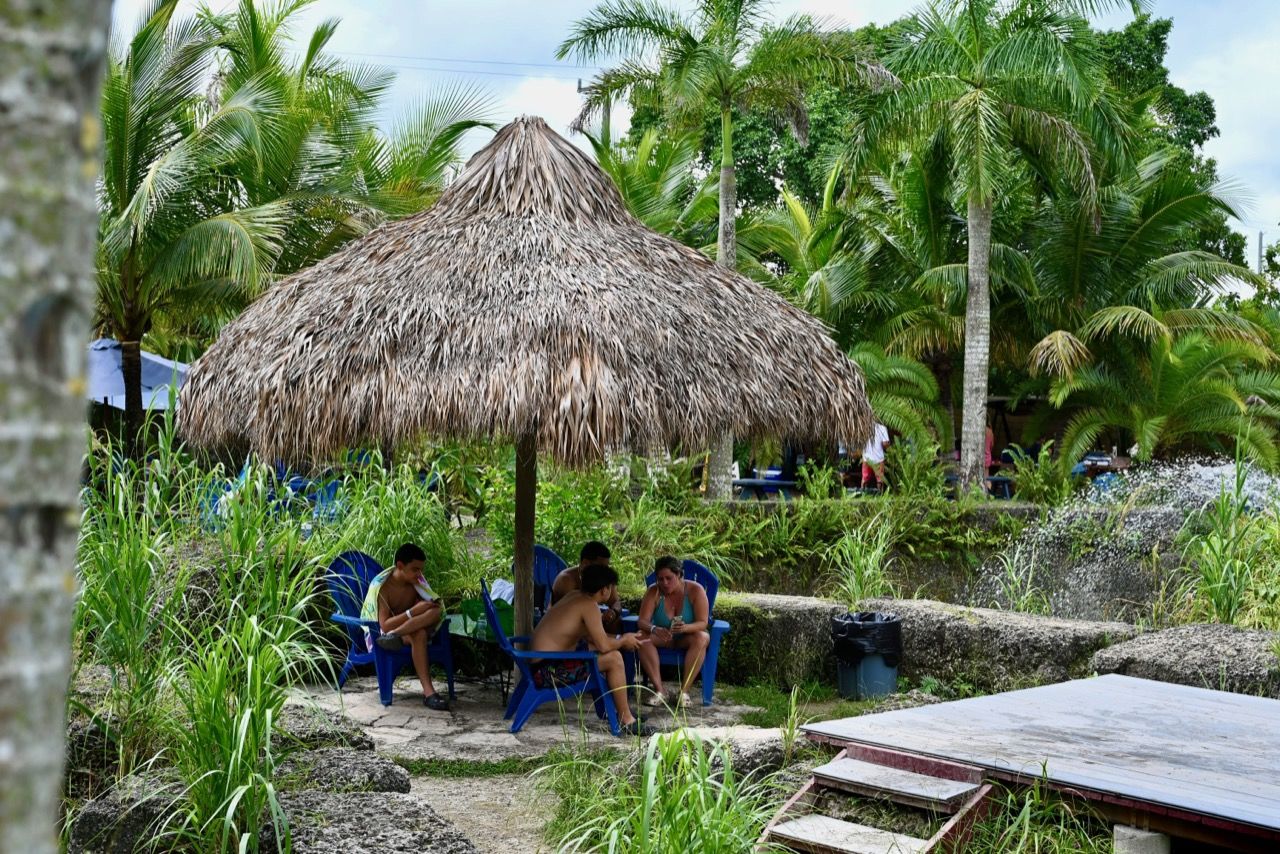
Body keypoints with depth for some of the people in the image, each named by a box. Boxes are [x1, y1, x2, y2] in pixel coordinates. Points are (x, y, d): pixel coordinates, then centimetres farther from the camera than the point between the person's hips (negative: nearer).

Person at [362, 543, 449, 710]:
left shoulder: (417, 580, -4)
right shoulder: (381, 586, -20)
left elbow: (432, 603, 4)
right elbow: (385, 625, -26)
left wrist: (428, 607, -21)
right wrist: (413, 611, -35)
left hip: (413, 626, 6)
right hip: (387, 631, -6)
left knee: (436, 611, -28)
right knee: (418, 635, -41)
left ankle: (393, 637, -34)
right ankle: (428, 693, -50)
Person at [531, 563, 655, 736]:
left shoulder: (574, 595, 11)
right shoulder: (590, 606, -15)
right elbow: (604, 645, -21)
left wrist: (621, 640, 14)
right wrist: (623, 641, -1)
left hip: (539, 662, 10)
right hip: (547, 672, -10)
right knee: (614, 658, -13)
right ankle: (626, 720, -5)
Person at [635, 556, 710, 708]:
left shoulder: (695, 590, -16)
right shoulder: (653, 592, -13)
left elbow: (702, 623, -21)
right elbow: (643, 621, -20)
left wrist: (685, 628, -43)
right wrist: (654, 629, -44)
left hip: (687, 638, -1)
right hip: (663, 638, 2)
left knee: (702, 638, -34)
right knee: (642, 636, -28)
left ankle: (684, 690, -30)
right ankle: (658, 690, -30)